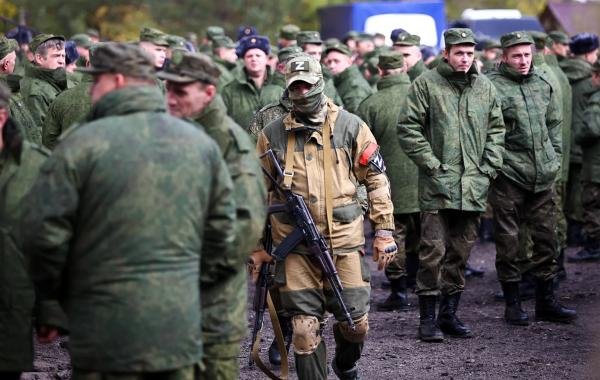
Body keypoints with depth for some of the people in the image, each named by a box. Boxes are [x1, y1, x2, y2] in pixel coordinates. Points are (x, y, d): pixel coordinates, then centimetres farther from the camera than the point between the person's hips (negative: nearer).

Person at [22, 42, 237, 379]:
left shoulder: (82, 143, -8)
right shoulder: (202, 143, 8)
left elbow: (45, 234, -9)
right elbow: (222, 234, 11)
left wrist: (50, 308, 4)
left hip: (105, 333, -4)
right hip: (181, 332, 5)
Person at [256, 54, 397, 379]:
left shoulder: (350, 127, 1)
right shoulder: (272, 135, 3)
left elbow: (377, 180, 4)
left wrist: (384, 231, 0)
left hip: (344, 241, 0)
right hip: (295, 245, 0)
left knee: (356, 322, 5)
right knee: (304, 328, -2)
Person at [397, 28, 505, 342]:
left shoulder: (485, 87, 11)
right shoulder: (426, 84, -4)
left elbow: (496, 130, 17)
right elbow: (408, 128, -5)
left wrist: (488, 168, 6)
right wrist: (432, 164, -10)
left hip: (473, 186, 5)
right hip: (437, 186, -5)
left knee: (461, 251, 10)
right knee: (434, 250, -7)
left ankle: (449, 313, 20)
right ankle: (428, 318, 0)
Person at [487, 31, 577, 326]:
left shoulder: (544, 84, 11)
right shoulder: (491, 86, -8)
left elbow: (555, 123, 20)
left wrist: (554, 157, 13)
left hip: (543, 176, 5)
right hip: (507, 176, -5)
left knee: (546, 238, 8)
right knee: (508, 241, 1)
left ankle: (545, 302, 18)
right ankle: (512, 304, 11)